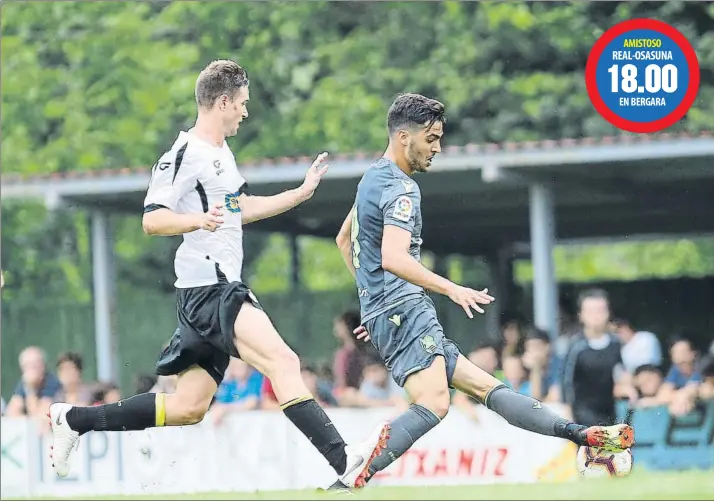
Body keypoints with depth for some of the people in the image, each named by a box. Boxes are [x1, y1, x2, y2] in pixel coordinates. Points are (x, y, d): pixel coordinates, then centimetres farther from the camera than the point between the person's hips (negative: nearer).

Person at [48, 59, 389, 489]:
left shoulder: (221, 154, 20)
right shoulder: (184, 155, -10)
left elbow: (240, 208, 35)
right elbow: (152, 220, -17)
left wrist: (302, 192, 33)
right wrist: (197, 220, -34)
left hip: (224, 289, 10)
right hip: (208, 288, -10)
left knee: (188, 407, 9)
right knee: (282, 360, -24)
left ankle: (75, 419, 21)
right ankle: (343, 461, -34)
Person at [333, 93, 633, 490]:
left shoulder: (374, 179, 20)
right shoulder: (400, 188, -12)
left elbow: (343, 240, 33)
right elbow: (393, 258, -27)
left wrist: (372, 294, 33)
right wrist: (451, 289, -33)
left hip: (383, 313, 11)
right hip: (404, 309, -11)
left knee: (481, 384, 7)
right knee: (432, 404, -27)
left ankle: (581, 436, 7)